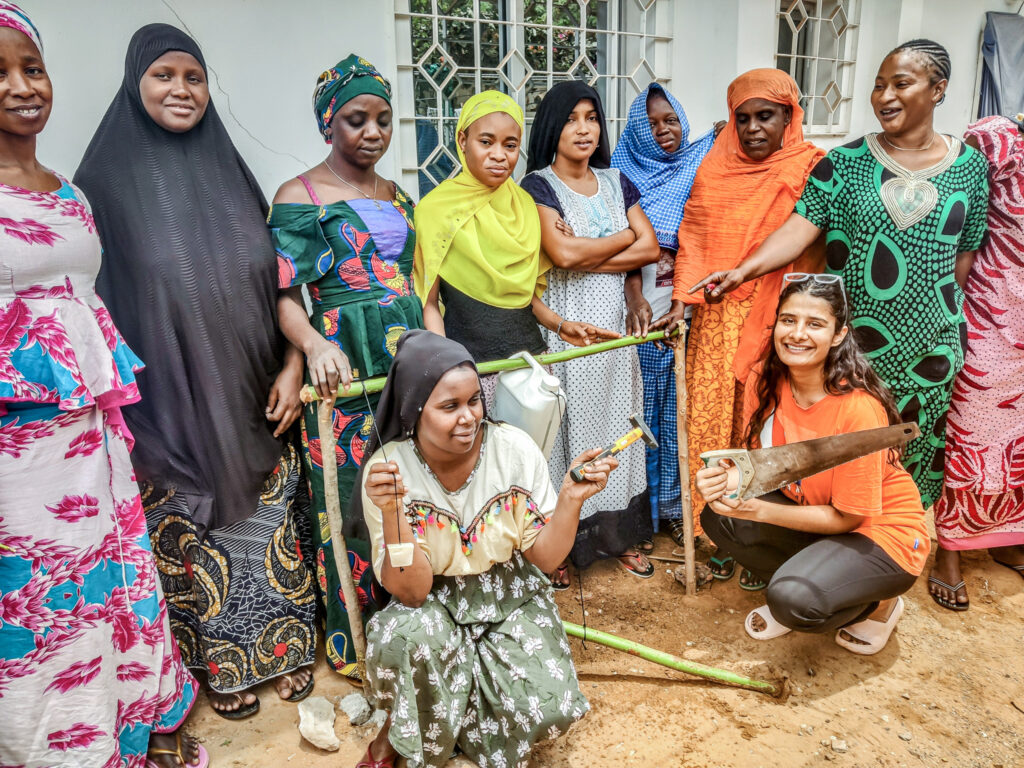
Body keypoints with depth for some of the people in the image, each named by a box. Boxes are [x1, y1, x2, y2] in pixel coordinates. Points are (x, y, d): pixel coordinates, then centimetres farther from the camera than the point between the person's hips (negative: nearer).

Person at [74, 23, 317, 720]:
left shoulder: (229, 172, 7)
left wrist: (292, 367, -2)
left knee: (268, 526, 12)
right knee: (194, 536, 9)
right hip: (172, 410, -2)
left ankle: (283, 647, 32)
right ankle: (222, 664, 30)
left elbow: (280, 283, 7)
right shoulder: (109, 179, -2)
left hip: (254, 402, 3)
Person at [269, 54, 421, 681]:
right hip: (344, 365, -5)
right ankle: (353, 641, 20)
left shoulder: (398, 195, 17)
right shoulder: (299, 196, -1)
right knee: (353, 500, 1)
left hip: (409, 357, 6)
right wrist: (315, 345, -26)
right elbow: (283, 295, -8)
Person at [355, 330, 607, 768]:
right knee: (408, 637, -34)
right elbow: (410, 593, -21)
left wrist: (571, 499, -29)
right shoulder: (387, 470, -19)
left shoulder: (514, 449, -18)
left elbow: (543, 559, -11)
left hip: (511, 598, 2)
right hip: (436, 603, -1)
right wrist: (393, 512, -36)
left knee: (547, 710, -20)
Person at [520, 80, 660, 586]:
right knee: (565, 425, 1)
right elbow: (562, 252, -21)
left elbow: (650, 249, 1)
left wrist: (587, 255, -11)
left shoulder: (616, 182, 12)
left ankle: (617, 534, 26)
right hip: (564, 323, -5)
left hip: (613, 321, 5)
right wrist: (623, 236, -6)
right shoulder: (538, 185, -4)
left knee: (615, 420, 12)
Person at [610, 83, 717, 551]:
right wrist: (635, 300, -21)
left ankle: (675, 503, 21)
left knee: (682, 402, 7)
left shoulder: (701, 164, 11)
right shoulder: (627, 175, 3)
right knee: (643, 401, 2)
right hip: (645, 305, -2)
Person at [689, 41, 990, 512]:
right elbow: (802, 225, -14)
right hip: (853, 337, -1)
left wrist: (940, 309, 3)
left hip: (929, 341, 2)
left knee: (914, 445, 14)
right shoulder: (845, 161, -2)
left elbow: (966, 252, 8)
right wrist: (743, 270, -29)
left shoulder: (969, 165, 3)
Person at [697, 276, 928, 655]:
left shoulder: (858, 410, -29)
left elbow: (847, 517, -21)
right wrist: (729, 478, -24)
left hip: (882, 533, -6)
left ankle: (878, 605, 5)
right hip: (811, 511, 6)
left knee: (796, 601, -30)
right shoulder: (766, 382, -11)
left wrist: (758, 510, -28)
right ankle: (791, 588, 9)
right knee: (718, 516, -16)